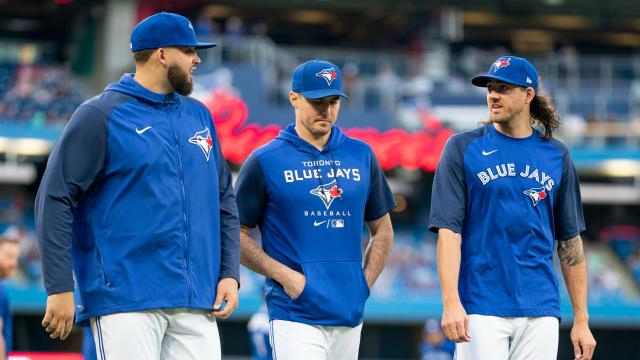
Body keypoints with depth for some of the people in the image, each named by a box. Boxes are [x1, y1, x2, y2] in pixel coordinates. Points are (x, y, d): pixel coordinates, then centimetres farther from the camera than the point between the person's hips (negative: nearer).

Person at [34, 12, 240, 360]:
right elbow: (54, 200, -6)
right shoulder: (100, 115, -2)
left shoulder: (199, 116, 17)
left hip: (197, 303, 6)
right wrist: (60, 288, -11)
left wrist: (229, 273, 9)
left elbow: (224, 200, 22)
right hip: (125, 300, -6)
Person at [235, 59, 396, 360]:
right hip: (294, 313, -5)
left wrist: (365, 281, 7)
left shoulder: (361, 156, 13)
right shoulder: (264, 161, 1)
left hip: (349, 313, 5)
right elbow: (237, 234, 1)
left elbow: (382, 230, 21)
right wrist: (284, 275, -10)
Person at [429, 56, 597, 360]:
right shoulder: (463, 149, 2)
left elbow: (570, 240, 12)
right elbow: (449, 229, -4)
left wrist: (581, 319, 8)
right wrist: (451, 302, -16)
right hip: (481, 308, -3)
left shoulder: (556, 155, 11)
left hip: (540, 311, 3)